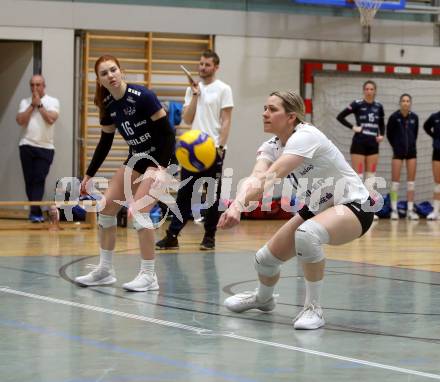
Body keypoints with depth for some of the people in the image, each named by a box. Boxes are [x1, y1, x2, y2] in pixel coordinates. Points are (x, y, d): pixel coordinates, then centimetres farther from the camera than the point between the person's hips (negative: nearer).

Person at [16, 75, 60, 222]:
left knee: (39, 180, -10)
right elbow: (20, 120, -5)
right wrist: (32, 105, -6)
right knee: (30, 180, 3)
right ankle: (36, 212, 11)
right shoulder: (25, 102, 9)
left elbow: (51, 119, -14)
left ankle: (35, 212, -16)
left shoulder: (52, 101, 3)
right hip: (27, 146, 2)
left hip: (45, 148, -2)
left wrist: (39, 104, -9)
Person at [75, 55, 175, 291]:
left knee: (139, 211, -19)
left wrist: (160, 167, -26)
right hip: (136, 157, 8)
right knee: (106, 206, 3)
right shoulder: (107, 104, -1)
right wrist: (89, 175, 12)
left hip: (159, 156, -8)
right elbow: (105, 142, 11)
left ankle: (149, 276, -11)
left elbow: (167, 133, -20)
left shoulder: (141, 96, -22)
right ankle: (105, 271, 14)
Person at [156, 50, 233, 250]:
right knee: (184, 193, 2)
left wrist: (220, 147, -15)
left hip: (214, 149, -4)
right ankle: (172, 236, 2)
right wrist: (195, 95, -3)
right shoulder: (192, 89, 12)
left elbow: (226, 121, -7)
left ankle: (209, 237, 11)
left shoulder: (223, 89, -2)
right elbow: (188, 120, 5)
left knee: (213, 195, 3)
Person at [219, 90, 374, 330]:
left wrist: (239, 206, -55)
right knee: (266, 258, 4)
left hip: (353, 206, -8)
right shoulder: (271, 146, -4)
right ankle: (263, 298, 40)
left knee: (307, 234, -38)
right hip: (316, 209, 8)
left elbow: (270, 178, -42)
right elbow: (255, 178, -25)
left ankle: (313, 308, -20)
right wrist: (236, 203, -46)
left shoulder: (305, 137, -27)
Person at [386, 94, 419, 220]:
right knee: (395, 180, -2)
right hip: (398, 152, -3)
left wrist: (411, 145, 11)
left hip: (411, 151, 3)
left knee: (411, 181, 3)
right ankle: (394, 209, 4)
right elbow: (389, 134, 4)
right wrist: (396, 146, 9)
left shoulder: (414, 117, -1)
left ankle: (410, 210, 7)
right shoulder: (394, 117, -8)